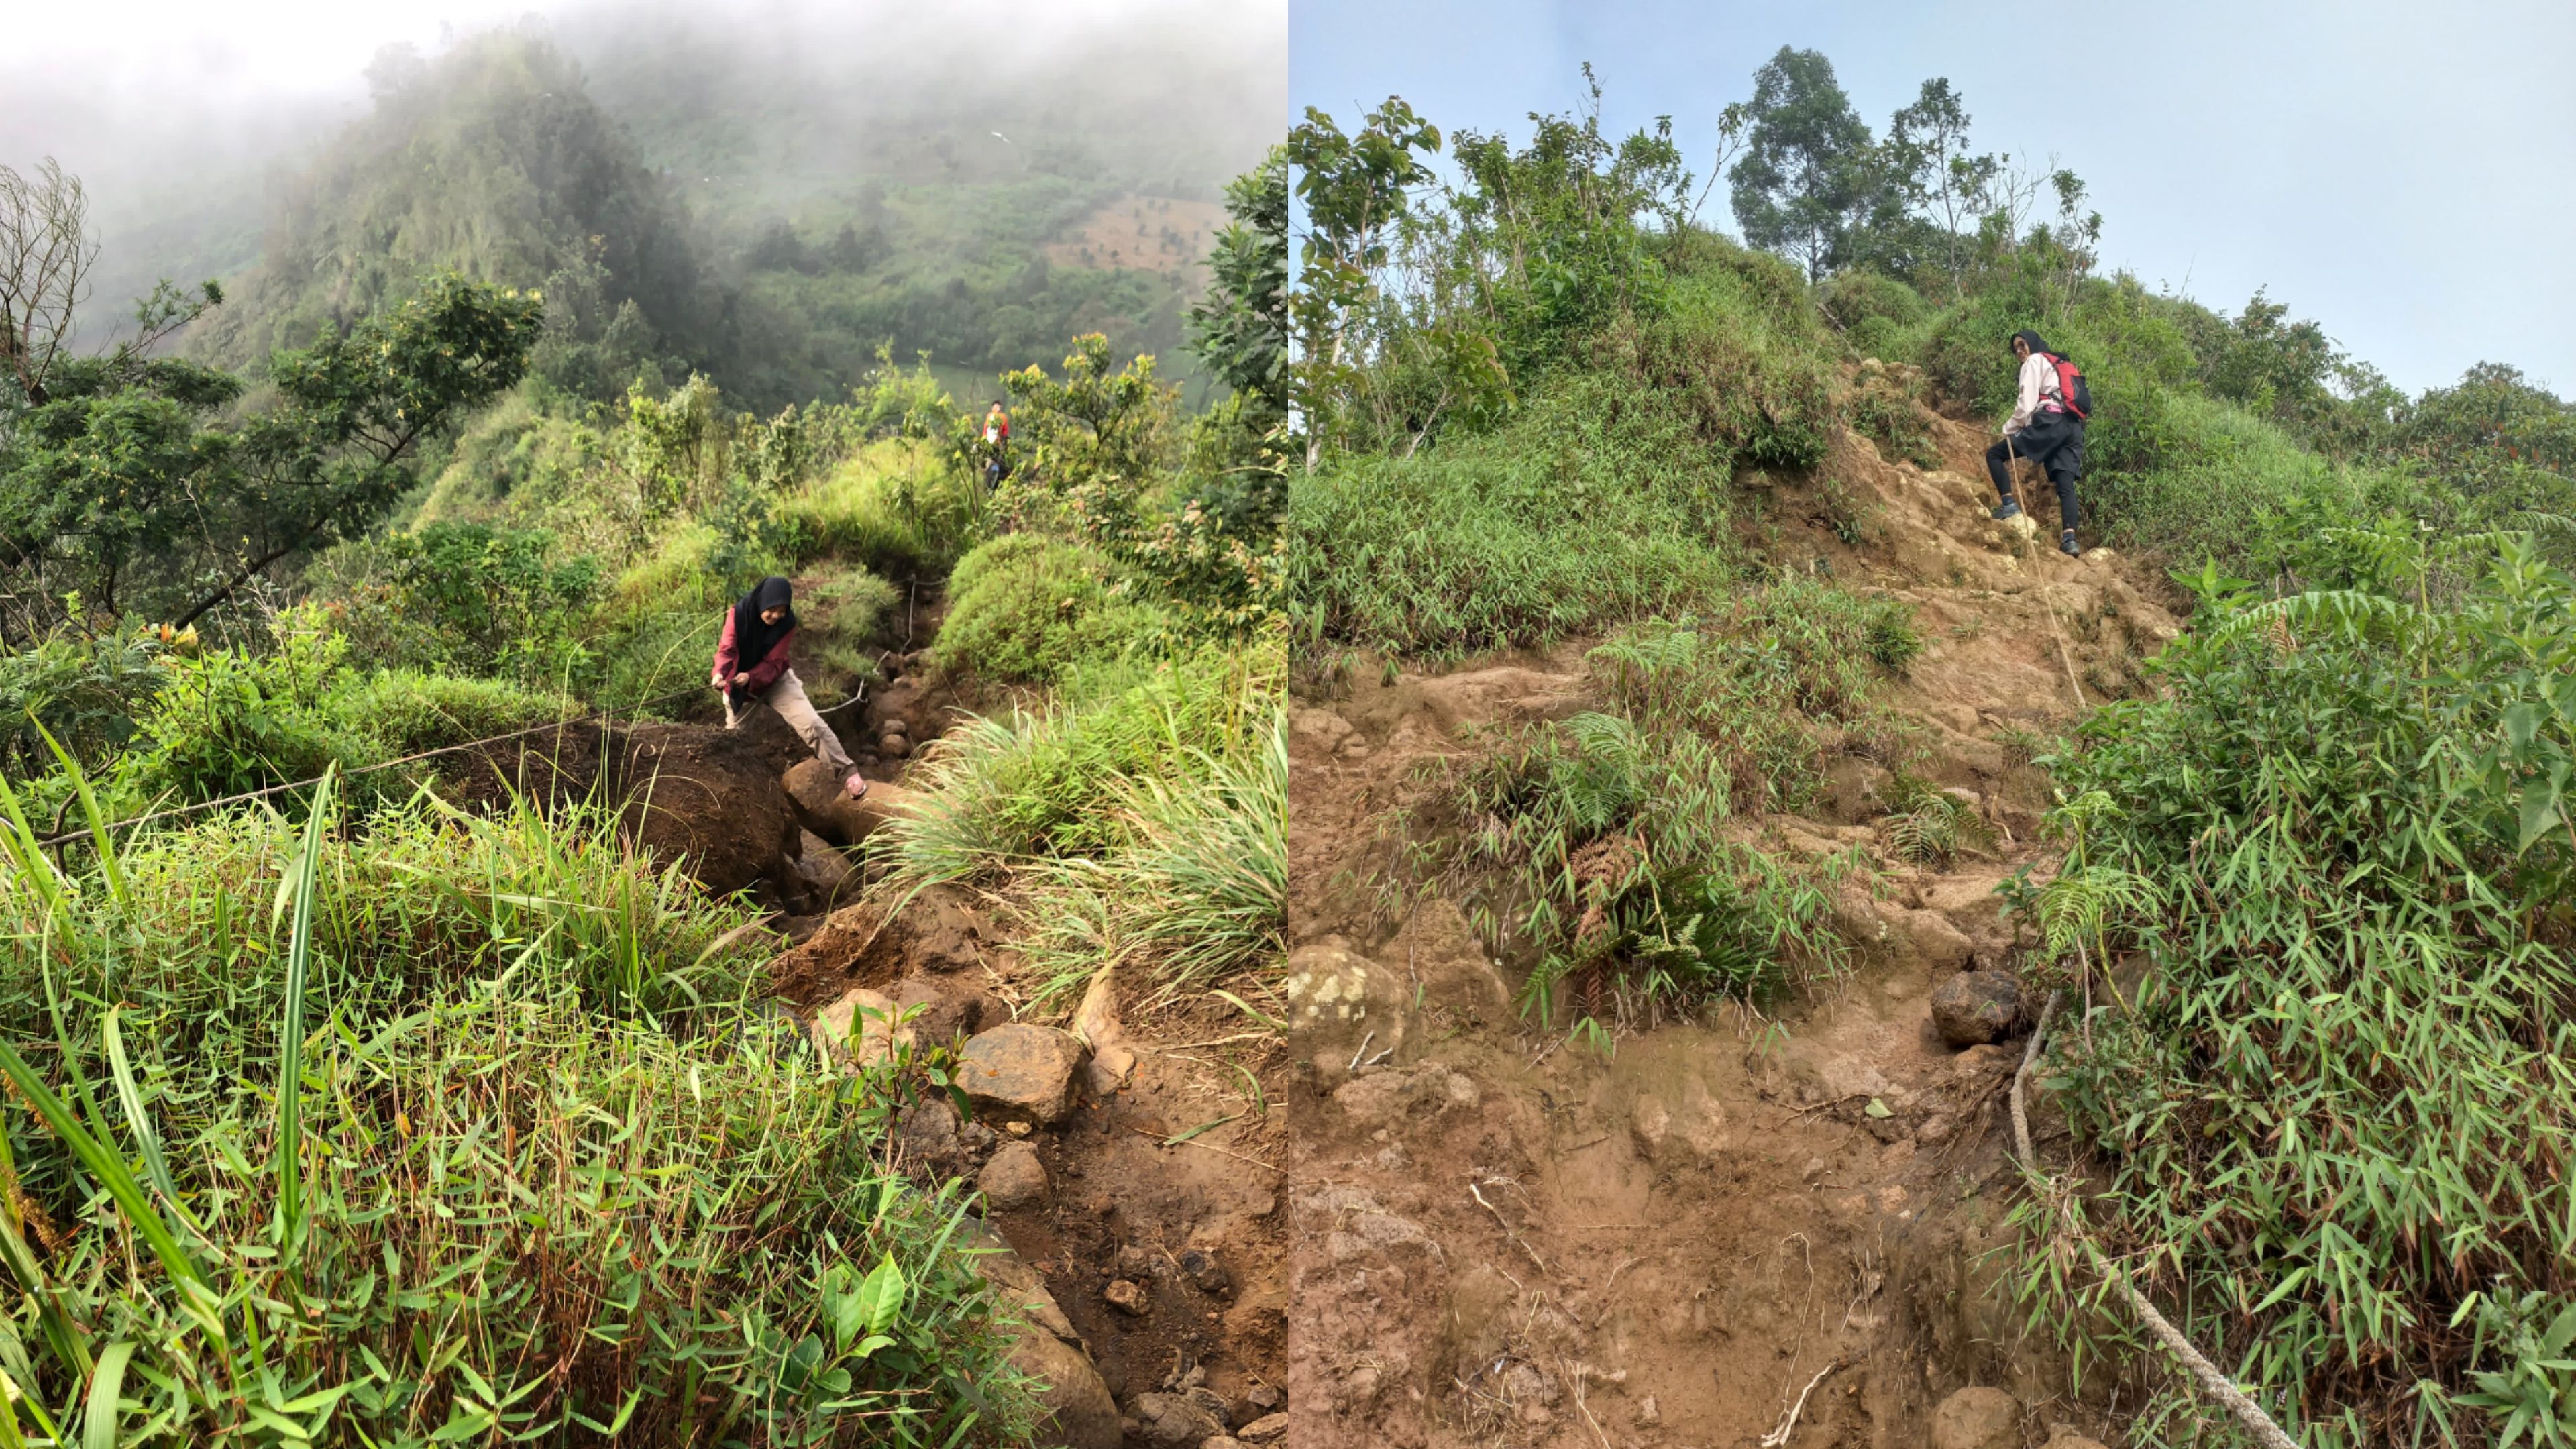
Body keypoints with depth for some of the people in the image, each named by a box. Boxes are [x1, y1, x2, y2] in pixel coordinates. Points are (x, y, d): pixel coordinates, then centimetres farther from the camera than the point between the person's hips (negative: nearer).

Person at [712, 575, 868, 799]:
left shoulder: (786, 624, -20)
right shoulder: (737, 614, -22)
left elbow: (773, 663, -22)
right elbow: (727, 650, -29)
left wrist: (750, 677, -42)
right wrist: (720, 673, -51)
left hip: (776, 679, 0)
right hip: (738, 682, 0)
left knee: (812, 723, -13)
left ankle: (847, 772, -5)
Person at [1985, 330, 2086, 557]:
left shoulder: (2035, 361, 8)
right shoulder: (2059, 364, 34)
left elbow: (2027, 402, -4)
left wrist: (2010, 429, 6)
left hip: (2050, 423, -8)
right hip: (2073, 426, 8)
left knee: (1994, 454, 4)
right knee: (2066, 485, -5)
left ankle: (2009, 504, -11)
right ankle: (2069, 537, -21)